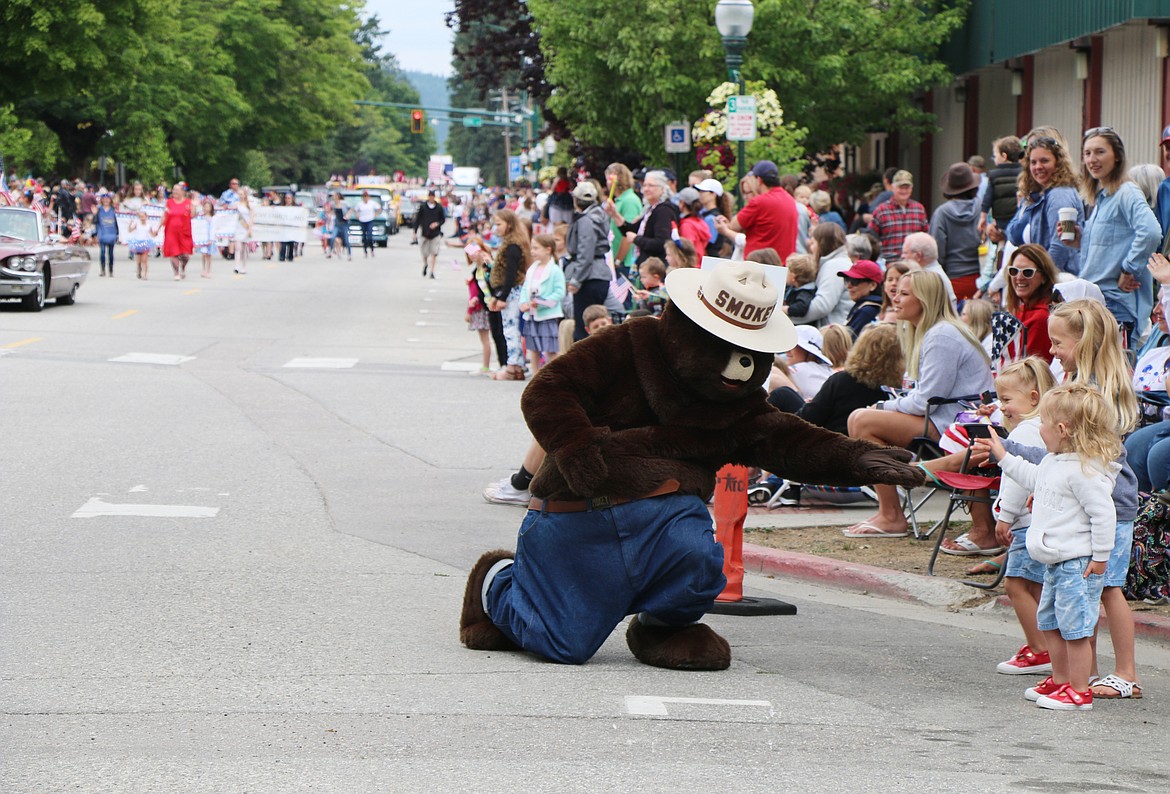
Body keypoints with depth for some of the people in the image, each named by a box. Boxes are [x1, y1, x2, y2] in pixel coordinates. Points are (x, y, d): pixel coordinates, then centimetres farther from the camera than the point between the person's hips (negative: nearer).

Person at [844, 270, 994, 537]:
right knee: (858, 419, 8)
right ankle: (887, 511, 3)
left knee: (864, 422, -17)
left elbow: (926, 401, -20)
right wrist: (883, 408, 4)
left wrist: (884, 407, -6)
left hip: (952, 424, -11)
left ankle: (891, 518, -14)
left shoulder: (942, 337, -16)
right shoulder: (926, 333, 17)